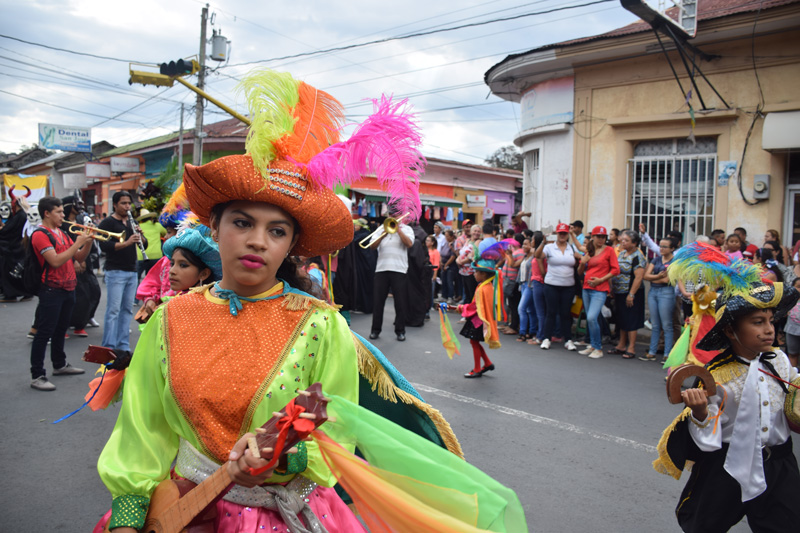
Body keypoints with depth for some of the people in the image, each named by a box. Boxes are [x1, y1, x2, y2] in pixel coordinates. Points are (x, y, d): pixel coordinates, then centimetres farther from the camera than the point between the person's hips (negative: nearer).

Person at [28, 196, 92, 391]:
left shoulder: (62, 233, 14)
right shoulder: (40, 234, -12)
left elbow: (79, 257, 14)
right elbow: (56, 261, -23)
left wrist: (88, 241, -2)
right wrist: (77, 243, -20)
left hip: (68, 288, 8)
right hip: (51, 289, -8)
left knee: (61, 329, 19)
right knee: (44, 332, -6)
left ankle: (59, 364, 32)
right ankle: (37, 376, -2)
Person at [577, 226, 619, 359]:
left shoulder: (609, 250, -2)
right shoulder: (588, 251, 13)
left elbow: (616, 270, -6)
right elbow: (580, 272, 17)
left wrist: (601, 280, -13)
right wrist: (582, 263, -4)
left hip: (600, 290, -6)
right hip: (587, 288, 6)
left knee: (591, 317, -17)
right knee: (590, 318, 11)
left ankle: (598, 349, -6)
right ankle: (592, 346, 23)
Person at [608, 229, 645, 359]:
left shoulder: (637, 256, -14)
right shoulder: (622, 253, 12)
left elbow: (638, 277, -21)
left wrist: (631, 295, -22)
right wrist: (612, 290, 14)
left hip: (630, 293, -8)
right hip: (619, 293, 8)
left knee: (630, 322, -2)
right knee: (621, 320, 15)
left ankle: (631, 349, 4)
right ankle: (621, 346, 24)